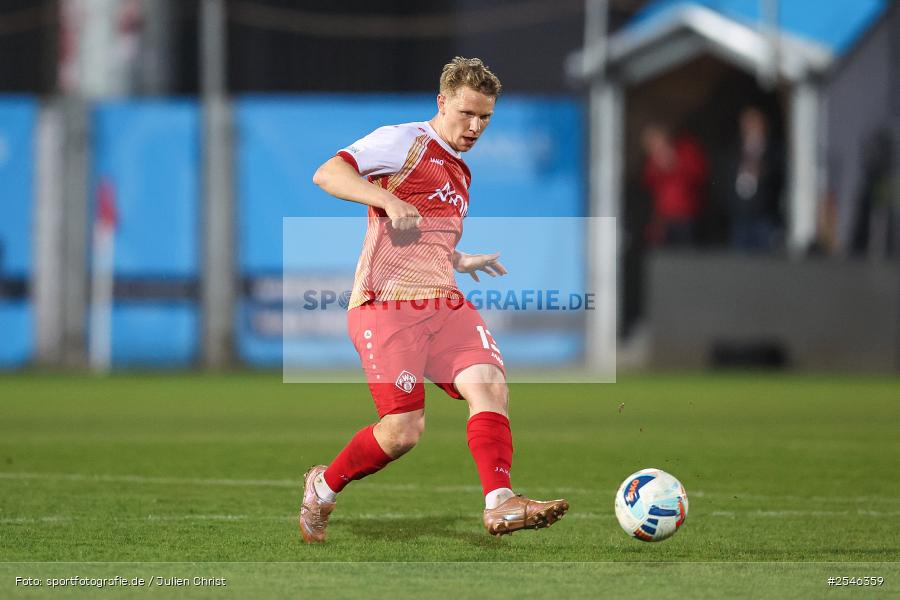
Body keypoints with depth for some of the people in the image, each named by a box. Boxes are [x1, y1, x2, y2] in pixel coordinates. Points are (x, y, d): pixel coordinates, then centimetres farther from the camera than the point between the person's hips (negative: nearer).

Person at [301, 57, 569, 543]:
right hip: (386, 302, -7)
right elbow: (326, 174, -12)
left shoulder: (459, 173, 26)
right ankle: (323, 487, 13)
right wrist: (388, 199, -22)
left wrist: (463, 262, 27)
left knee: (489, 385, -17)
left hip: (443, 302, 8)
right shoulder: (404, 142, 0)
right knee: (403, 430, -11)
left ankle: (500, 503, -24)